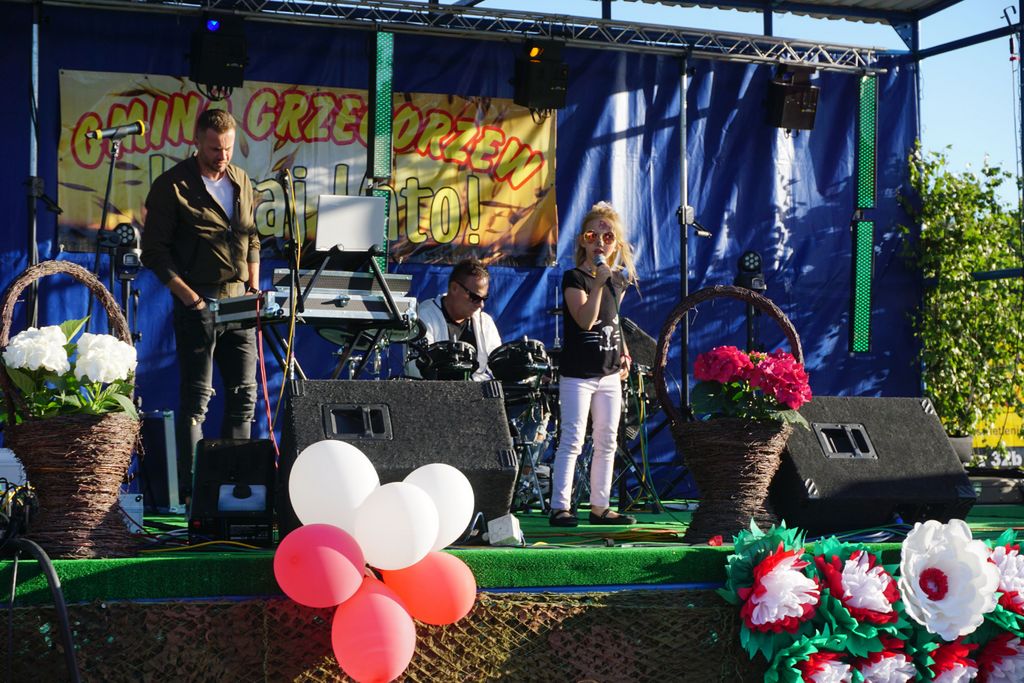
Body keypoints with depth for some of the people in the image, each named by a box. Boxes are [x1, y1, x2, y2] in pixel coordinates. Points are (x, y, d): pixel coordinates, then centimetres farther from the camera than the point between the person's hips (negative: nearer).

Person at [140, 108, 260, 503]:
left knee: (244, 394, 7)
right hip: (198, 304, -6)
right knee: (196, 398, -5)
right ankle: (191, 489, -1)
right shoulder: (173, 186, -6)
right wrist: (188, 296, -13)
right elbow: (154, 251, -7)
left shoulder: (241, 181, 13)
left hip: (239, 303, 6)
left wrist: (254, 285, 9)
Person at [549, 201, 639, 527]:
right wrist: (598, 283, -28)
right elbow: (586, 320, -21)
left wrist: (623, 353, 12)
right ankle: (560, 506, -9)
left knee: (607, 442, 9)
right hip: (577, 374, -7)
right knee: (572, 440, -10)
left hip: (610, 374, 7)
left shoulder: (617, 280, 11)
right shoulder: (574, 278, -8)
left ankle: (600, 507, 17)